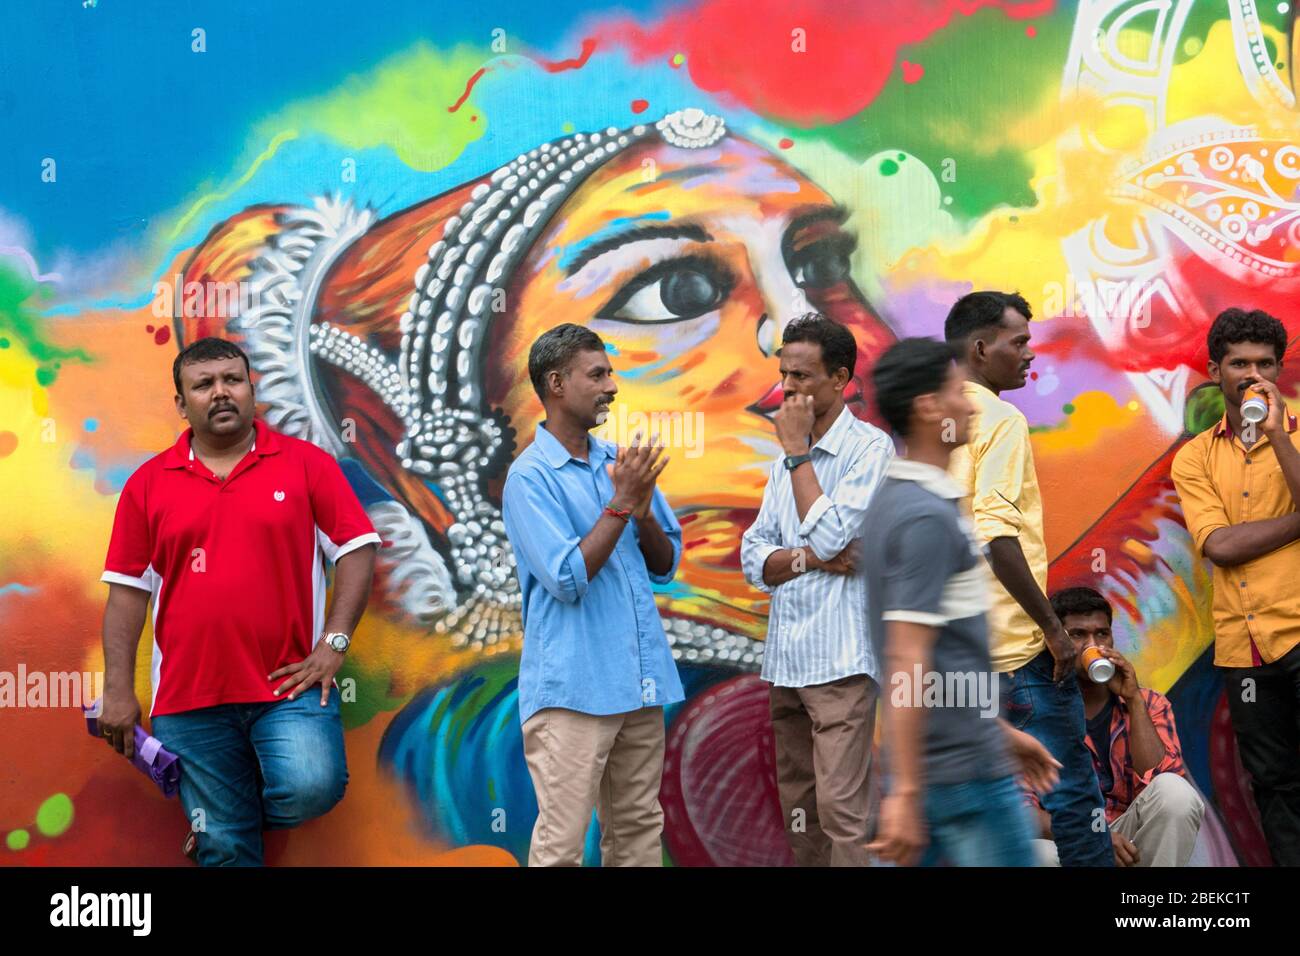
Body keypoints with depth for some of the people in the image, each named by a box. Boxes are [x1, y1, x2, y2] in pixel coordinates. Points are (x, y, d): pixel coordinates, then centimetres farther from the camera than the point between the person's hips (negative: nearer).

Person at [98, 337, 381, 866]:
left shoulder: (306, 464, 3)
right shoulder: (148, 484, 7)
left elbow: (357, 550, 2)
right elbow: (128, 589, 7)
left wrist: (334, 643, -8)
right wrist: (118, 691, 1)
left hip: (289, 685, -1)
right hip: (189, 701, 1)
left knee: (311, 788, -24)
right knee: (226, 849, 5)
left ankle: (244, 814, 9)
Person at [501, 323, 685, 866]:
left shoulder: (618, 461, 12)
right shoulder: (530, 476, -8)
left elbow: (666, 564, 13)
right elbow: (567, 578, -16)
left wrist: (643, 511, -6)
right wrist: (621, 504, -14)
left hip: (641, 684, 7)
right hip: (574, 689, -7)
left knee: (640, 831, 11)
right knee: (561, 842, -5)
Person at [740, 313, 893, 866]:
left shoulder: (870, 448, -6)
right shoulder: (786, 461, 16)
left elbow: (827, 535, -17)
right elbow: (754, 560, 9)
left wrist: (797, 451, -9)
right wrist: (807, 558, -11)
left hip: (839, 658, -8)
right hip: (784, 656, 8)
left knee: (840, 809, -12)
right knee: (796, 807, 12)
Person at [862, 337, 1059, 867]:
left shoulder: (896, 502, 13)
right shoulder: (926, 516, -18)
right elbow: (907, 660, -23)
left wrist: (1001, 730, 27)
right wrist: (905, 793, -25)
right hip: (962, 765, -9)